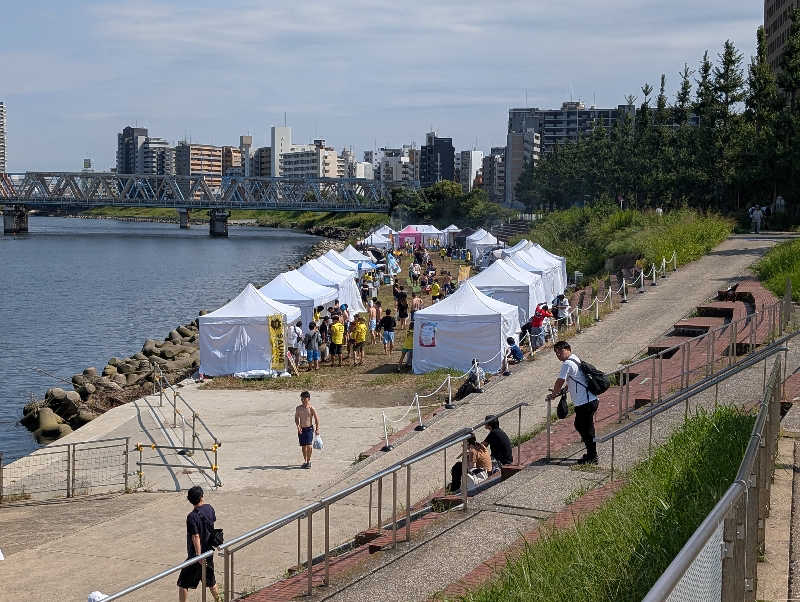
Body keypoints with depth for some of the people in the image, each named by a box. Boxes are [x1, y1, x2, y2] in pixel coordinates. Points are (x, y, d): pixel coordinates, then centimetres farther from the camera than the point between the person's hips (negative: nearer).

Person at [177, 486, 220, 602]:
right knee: (210, 581, 24)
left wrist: (199, 556, -24)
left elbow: (196, 537, -24)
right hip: (209, 552, 7)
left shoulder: (192, 516, -21)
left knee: (183, 584, 1)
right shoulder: (209, 508, -2)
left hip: (196, 554, -7)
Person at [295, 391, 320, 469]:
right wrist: (298, 426, -9)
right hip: (301, 429, 3)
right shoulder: (298, 408, 2)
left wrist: (317, 429, -2)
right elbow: (296, 418, 7)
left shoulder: (311, 408, -7)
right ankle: (305, 461, 23)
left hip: (309, 428, -3)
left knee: (309, 446, -13)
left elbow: (316, 419, -1)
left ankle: (309, 461, 2)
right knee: (303, 446, 9)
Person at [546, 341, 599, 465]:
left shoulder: (568, 364, -15)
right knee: (579, 426, 20)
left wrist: (554, 394, 7)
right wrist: (560, 392, 25)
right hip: (589, 400, 10)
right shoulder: (575, 359, 15)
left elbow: (559, 382, -10)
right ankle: (591, 454, 29)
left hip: (585, 402, -10)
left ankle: (592, 458, 9)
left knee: (587, 430, 0)